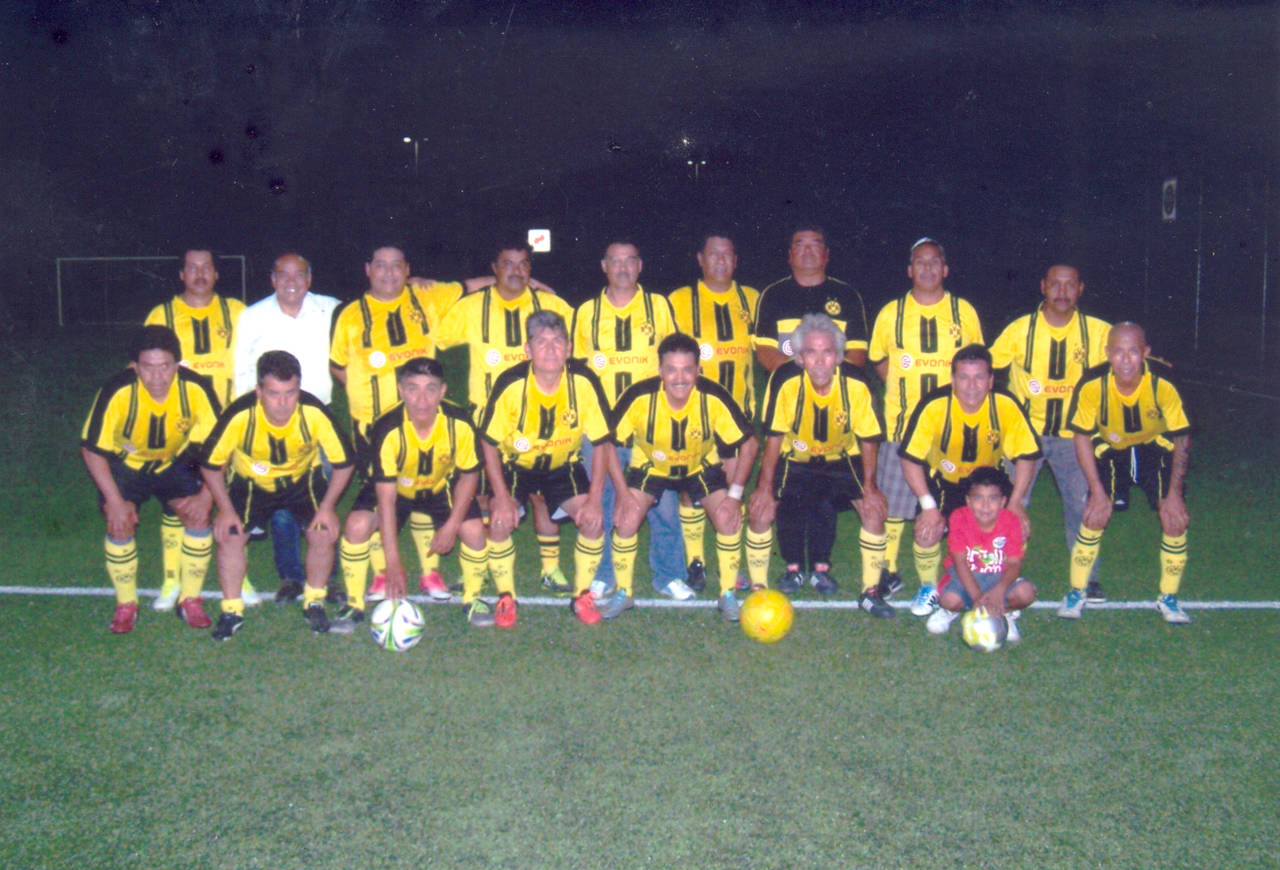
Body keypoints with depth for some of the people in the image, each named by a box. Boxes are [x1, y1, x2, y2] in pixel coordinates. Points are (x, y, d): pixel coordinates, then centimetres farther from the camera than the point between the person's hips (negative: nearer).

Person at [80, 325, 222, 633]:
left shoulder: (196, 388, -27)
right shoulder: (117, 392, -30)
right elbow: (92, 450, -18)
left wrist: (207, 495, -22)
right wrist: (115, 501, -22)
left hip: (174, 461, 1)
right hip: (124, 464, -1)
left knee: (198, 515, -17)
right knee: (120, 524, -19)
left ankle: (190, 600, -1)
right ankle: (126, 605, 2)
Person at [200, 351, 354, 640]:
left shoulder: (314, 413, -30)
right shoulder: (240, 415, -30)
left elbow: (343, 463, -16)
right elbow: (211, 464, -14)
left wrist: (327, 506, -18)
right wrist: (226, 509, -15)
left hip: (303, 478, 0)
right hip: (251, 482, 0)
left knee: (324, 534, -18)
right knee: (229, 536, -17)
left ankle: (314, 602, 7)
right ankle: (231, 610, 4)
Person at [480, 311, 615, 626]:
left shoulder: (584, 381, -23)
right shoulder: (510, 384, -26)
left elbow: (601, 442, -14)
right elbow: (490, 443, -15)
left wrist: (595, 499, -18)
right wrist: (502, 497, -21)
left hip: (563, 465, 1)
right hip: (515, 464, -1)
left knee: (594, 519, -17)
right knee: (499, 520, -22)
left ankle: (582, 595, 5)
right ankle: (506, 598, 0)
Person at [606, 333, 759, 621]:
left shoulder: (714, 398, -29)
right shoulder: (639, 397, -30)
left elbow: (748, 443, -16)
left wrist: (735, 494, -20)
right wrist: (623, 492, -21)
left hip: (701, 466, 0)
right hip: (649, 466, 0)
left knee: (729, 518, -17)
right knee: (626, 519, -18)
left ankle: (728, 595, 5)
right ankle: (623, 593, 7)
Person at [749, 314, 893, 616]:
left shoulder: (855, 383, -24)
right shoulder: (785, 382, -27)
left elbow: (868, 439, -11)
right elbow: (774, 436, -16)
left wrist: (869, 487, -10)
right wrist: (765, 486, -15)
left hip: (841, 459, 1)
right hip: (793, 460, 0)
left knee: (875, 510, -12)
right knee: (761, 510, -16)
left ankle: (870, 591, 6)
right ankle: (794, 569, 9)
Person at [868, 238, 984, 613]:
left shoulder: (964, 312, 7)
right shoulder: (891, 313, 6)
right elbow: (878, 359, 16)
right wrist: (902, 384, 2)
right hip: (901, 422, 0)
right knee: (891, 502, 3)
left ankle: (932, 582, 13)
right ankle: (889, 571, 20)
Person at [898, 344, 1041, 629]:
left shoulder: (1006, 406, -23)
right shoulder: (934, 406, -29)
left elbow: (1025, 456, -10)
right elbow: (911, 459, -21)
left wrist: (1015, 502, -15)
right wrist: (928, 505, -25)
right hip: (942, 480, -2)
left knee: (1018, 528, -13)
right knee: (928, 529, -21)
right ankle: (930, 589, 8)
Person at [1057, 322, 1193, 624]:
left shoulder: (1164, 383, -28)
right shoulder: (1091, 385, -28)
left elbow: (1182, 439, -14)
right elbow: (1082, 438, -14)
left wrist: (1174, 493, -15)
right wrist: (1098, 491, -16)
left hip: (1155, 447, 1)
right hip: (1109, 449, 0)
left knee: (1176, 518, -10)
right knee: (1095, 516, -14)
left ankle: (1168, 598, 12)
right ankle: (1076, 593, 6)